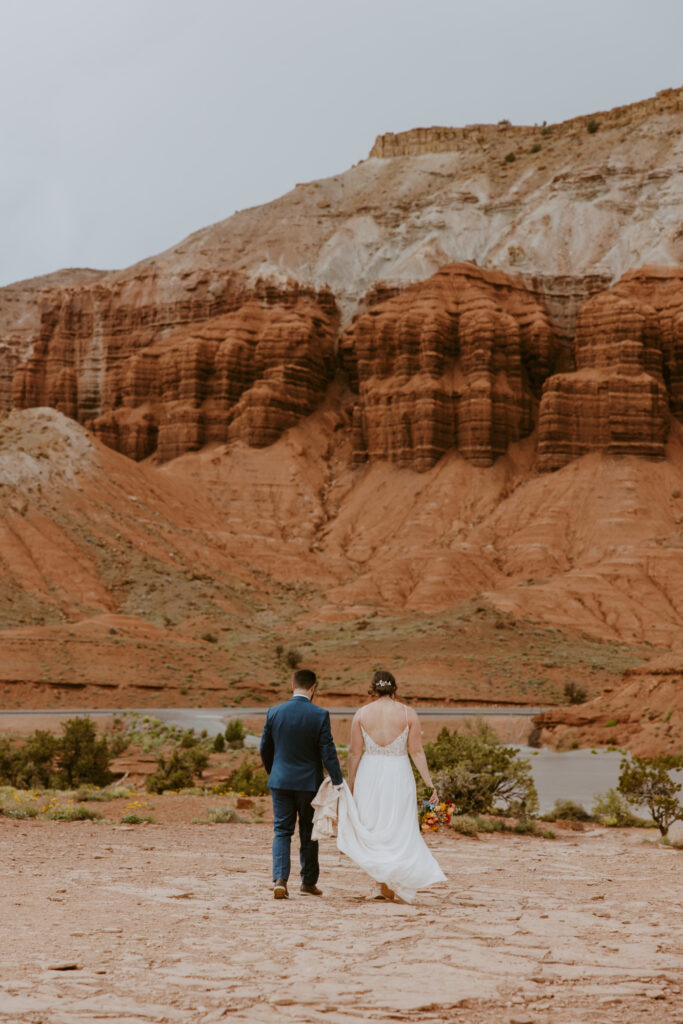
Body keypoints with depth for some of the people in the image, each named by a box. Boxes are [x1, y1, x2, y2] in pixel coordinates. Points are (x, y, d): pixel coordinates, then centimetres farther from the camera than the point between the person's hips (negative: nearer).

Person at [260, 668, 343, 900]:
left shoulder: (274, 712, -3)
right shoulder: (320, 715, -11)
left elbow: (265, 748, 6)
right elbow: (328, 752, -12)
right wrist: (338, 783, -7)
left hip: (280, 781, 2)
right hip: (309, 783, -2)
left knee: (281, 831, 6)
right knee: (308, 833, 12)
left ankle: (280, 879, -11)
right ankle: (308, 882, 22)